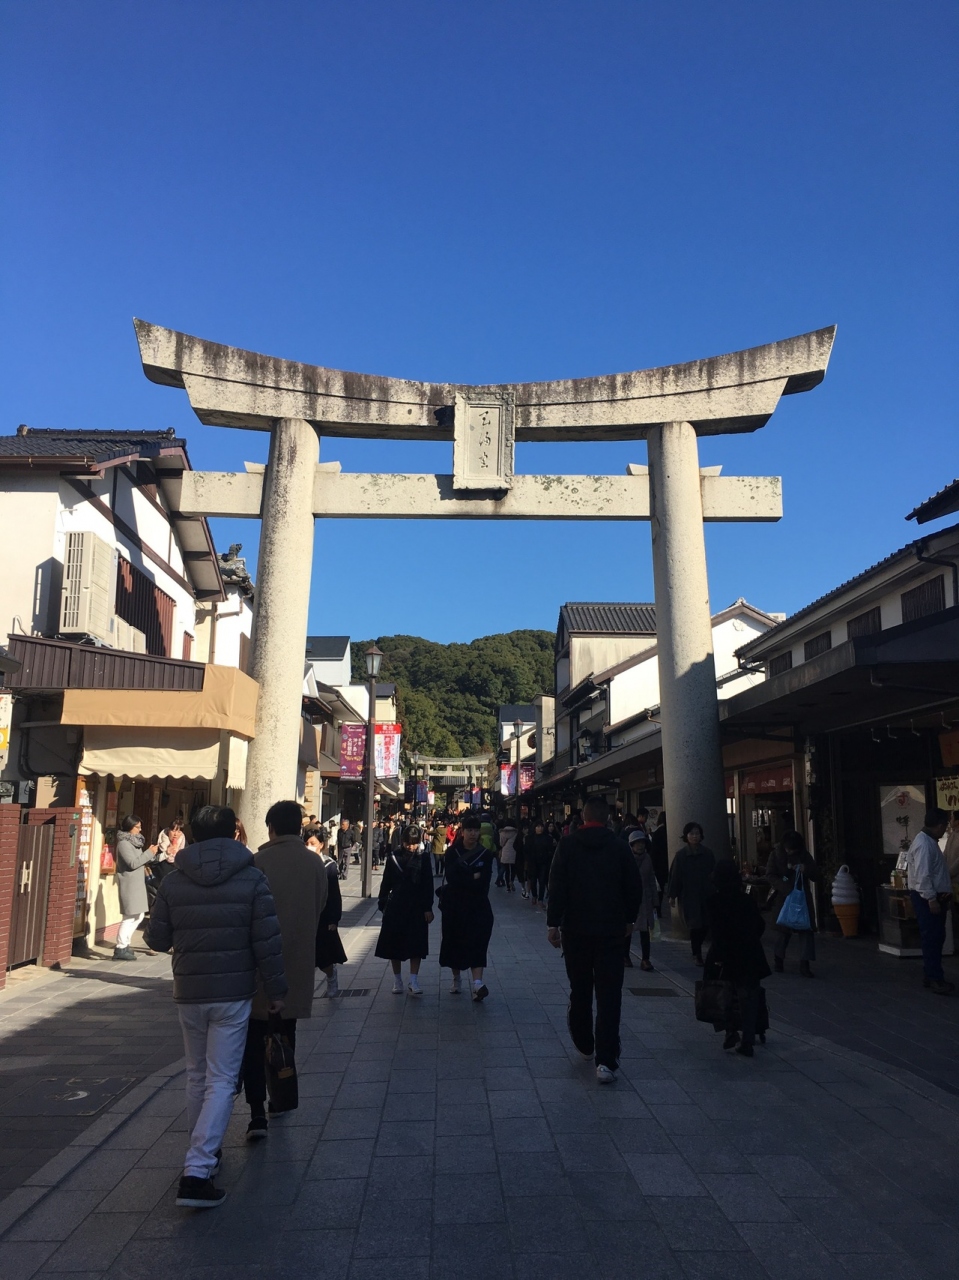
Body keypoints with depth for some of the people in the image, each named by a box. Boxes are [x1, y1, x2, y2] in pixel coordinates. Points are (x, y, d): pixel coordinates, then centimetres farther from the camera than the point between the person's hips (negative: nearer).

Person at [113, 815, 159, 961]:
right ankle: (120, 949, 0)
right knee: (130, 917, -7)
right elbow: (133, 863, -18)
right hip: (129, 885, -10)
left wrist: (151, 853, 5)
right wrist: (149, 853, -14)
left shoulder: (134, 841, 15)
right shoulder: (123, 843, -13)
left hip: (137, 884, 10)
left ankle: (124, 944, 22)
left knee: (138, 915, 14)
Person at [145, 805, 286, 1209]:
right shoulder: (251, 879, -9)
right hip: (233, 993, -3)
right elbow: (267, 941, -10)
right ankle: (197, 1170, -7)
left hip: (188, 993, 3)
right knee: (221, 1080, 2)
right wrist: (275, 989, 0)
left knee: (197, 1075, 20)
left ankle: (202, 1153, 33)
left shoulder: (173, 881, -2)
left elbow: (157, 939, 2)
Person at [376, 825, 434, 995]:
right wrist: (383, 903, 2)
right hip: (395, 907, 1)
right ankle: (397, 980, 19)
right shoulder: (394, 858, -1)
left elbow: (428, 885, -3)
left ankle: (413, 981, 4)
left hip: (416, 908, -1)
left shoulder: (424, 859, -3)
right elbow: (386, 883, 4)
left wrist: (428, 908, -6)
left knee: (416, 945, -1)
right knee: (394, 945, 7)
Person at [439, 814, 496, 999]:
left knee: (477, 941, -11)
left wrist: (463, 880, -13)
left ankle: (477, 983, -22)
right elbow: (451, 877, -12)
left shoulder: (486, 854, 0)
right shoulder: (452, 852, 0)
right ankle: (456, 979, 27)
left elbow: (484, 883, -8)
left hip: (477, 905, -1)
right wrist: (473, 877, -14)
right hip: (454, 905, 1)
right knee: (455, 941, 9)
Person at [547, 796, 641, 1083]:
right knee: (609, 995, 0)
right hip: (611, 929, 0)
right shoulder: (620, 846, -3)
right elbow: (633, 886, 4)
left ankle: (583, 1043, 33)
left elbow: (557, 886, -9)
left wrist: (553, 923, -4)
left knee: (579, 989, 18)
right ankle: (606, 1061, -6)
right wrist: (629, 919, 17)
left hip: (575, 929, 1)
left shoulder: (567, 845, -5)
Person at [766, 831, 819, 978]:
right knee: (785, 929, 6)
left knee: (807, 929, -7)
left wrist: (805, 869, -19)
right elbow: (770, 876, -10)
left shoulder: (804, 855, 2)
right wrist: (785, 887, -25)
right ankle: (778, 959, 28)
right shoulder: (775, 855, -5)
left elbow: (816, 876, 3)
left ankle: (804, 964, -3)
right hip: (783, 897, -2)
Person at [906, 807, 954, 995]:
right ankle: (935, 979, -5)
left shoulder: (930, 842, 15)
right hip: (927, 899, -10)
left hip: (935, 897, 10)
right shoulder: (924, 844, -19)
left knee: (936, 938, 13)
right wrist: (931, 899, -25)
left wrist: (940, 896, 17)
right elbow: (922, 875, -24)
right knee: (931, 938, -8)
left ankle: (931, 975, 21)